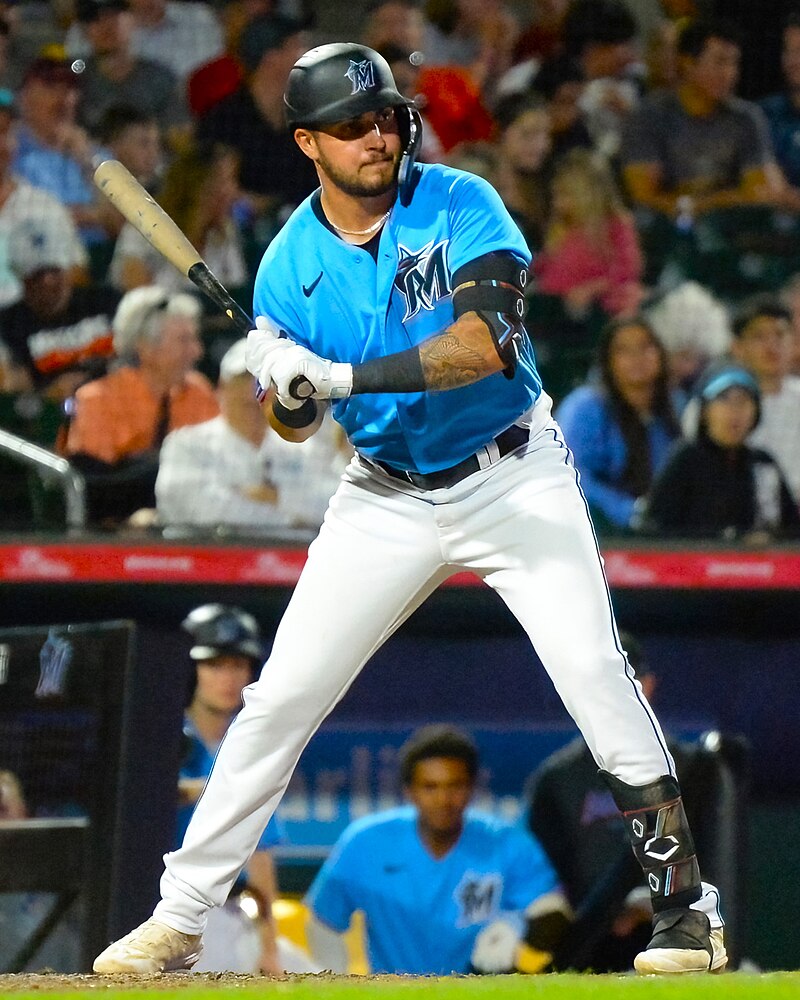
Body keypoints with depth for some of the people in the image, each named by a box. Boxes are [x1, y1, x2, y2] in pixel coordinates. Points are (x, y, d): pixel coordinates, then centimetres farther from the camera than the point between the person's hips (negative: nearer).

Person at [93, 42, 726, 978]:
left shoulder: (460, 205, -13)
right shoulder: (292, 260, -4)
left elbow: (489, 339, -28)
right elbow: (296, 425, 2)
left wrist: (347, 377, -33)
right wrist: (289, 391, -22)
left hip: (511, 473, -3)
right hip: (387, 495, 3)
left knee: (594, 668, -17)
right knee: (280, 697, -2)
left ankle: (685, 905, -7)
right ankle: (177, 918, 5)